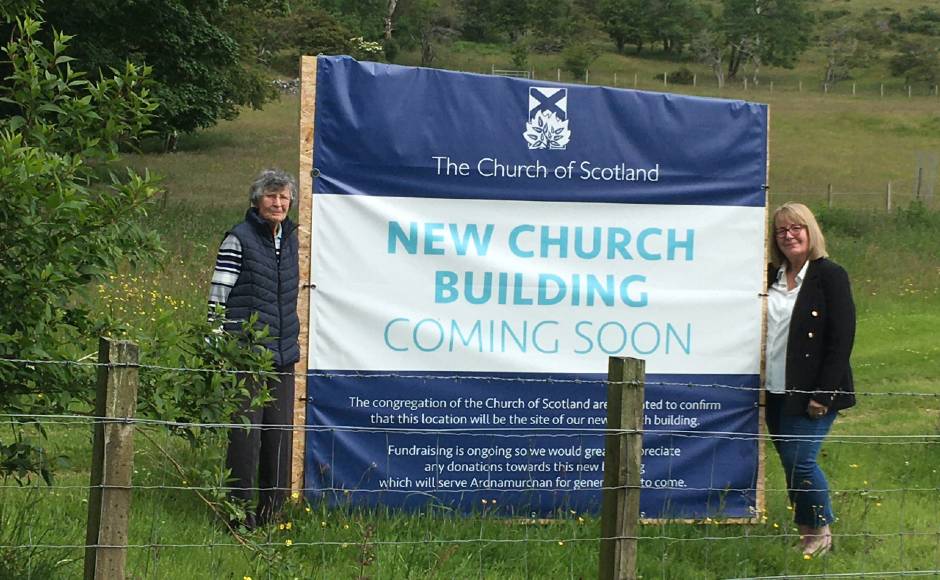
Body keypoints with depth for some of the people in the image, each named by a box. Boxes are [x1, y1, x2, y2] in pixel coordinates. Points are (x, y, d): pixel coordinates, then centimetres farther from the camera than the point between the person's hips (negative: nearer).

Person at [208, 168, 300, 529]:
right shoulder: (239, 239, -6)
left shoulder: (290, 238, 14)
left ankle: (272, 510, 18)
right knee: (246, 431, -6)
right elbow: (217, 296, -6)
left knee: (280, 429, 8)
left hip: (282, 354, 6)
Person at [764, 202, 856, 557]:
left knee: (799, 460, -11)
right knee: (790, 461, 9)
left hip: (810, 392, -6)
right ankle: (805, 532, 19)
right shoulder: (771, 277, 11)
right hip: (775, 391, 6)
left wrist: (823, 394, -16)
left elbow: (842, 338, -11)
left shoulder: (830, 276, -7)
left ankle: (821, 532, 6)